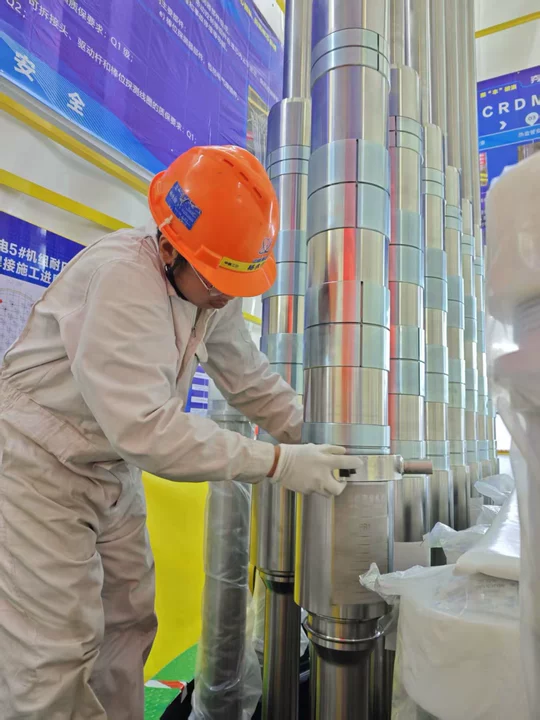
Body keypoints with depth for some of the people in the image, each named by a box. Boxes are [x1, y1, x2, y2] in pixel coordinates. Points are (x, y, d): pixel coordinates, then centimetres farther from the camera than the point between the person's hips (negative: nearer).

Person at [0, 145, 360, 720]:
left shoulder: (217, 292, -3)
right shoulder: (120, 276, -29)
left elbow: (253, 383, 5)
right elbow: (145, 427, -35)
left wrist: (315, 442, -3)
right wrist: (278, 463, -31)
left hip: (115, 474, 7)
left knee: (128, 628, 14)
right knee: (57, 660, -1)